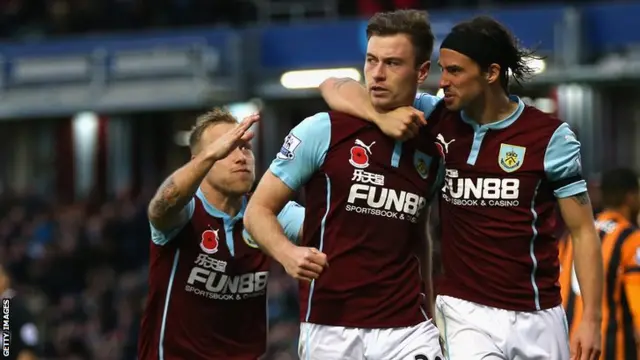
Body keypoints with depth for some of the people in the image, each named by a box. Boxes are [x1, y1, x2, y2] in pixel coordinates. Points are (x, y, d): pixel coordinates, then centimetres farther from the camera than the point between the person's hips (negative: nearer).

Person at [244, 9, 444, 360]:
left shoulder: (431, 149, 8)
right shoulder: (323, 131, -4)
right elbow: (259, 209, -1)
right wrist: (287, 253, -21)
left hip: (407, 330, 2)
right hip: (329, 329, -2)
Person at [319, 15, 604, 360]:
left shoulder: (550, 137, -4)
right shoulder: (436, 119, 2)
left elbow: (582, 231, 0)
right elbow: (336, 89, 3)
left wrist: (591, 319, -8)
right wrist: (382, 117, -18)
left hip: (537, 317, 0)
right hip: (466, 313, 0)